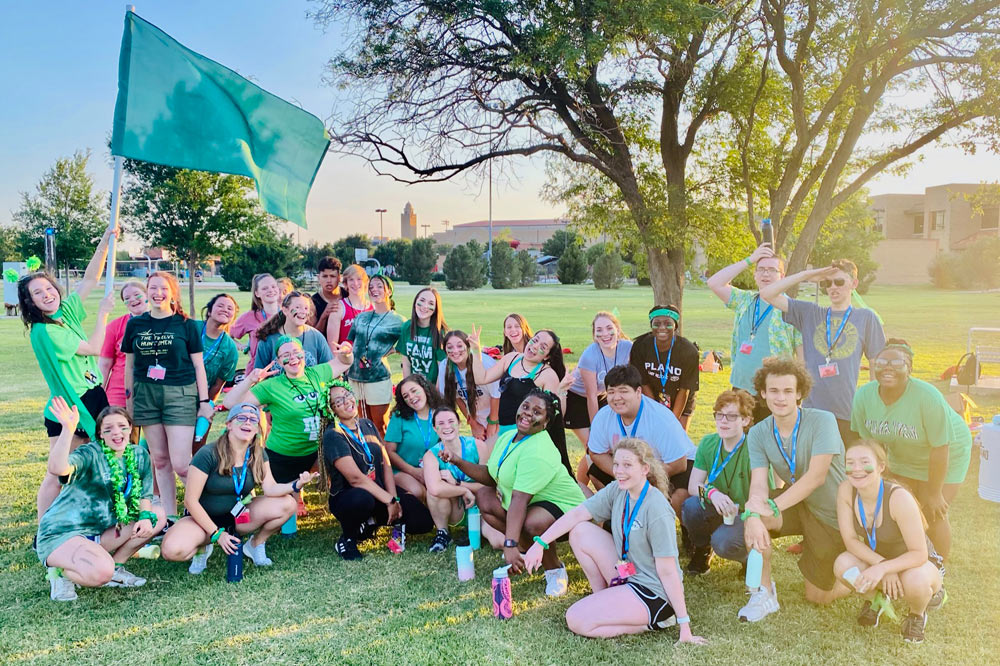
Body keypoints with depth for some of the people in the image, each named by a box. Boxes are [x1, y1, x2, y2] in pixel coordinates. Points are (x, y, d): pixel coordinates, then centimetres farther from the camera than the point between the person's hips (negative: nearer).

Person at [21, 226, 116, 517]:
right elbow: (94, 347, -14)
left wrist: (105, 243, 1)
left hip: (94, 400, 8)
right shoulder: (44, 332, -17)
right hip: (68, 409, -8)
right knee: (58, 474, -2)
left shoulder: (66, 313, 5)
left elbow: (90, 279, 8)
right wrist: (103, 313, -5)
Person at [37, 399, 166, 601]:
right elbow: (57, 469, -38)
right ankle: (62, 572, -1)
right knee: (101, 572, -34)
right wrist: (68, 429, -47)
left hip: (99, 534, 7)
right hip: (61, 534, -7)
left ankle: (115, 568, 1)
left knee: (158, 515, -3)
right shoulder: (91, 454, -16)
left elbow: (145, 495, 8)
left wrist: (146, 516, -13)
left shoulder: (138, 455, 4)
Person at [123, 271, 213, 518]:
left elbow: (198, 365, 2)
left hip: (180, 395, -3)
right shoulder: (135, 324, 7)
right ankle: (169, 517, 19)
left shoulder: (186, 325, 0)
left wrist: (205, 401, 0)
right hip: (146, 394, 4)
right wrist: (129, 400, 13)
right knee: (160, 460, 8)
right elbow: (129, 364, 14)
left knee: (181, 465, -9)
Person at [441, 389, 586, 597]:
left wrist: (510, 545, -40)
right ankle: (530, 549, 6)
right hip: (531, 502, 9)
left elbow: (519, 500, -36)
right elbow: (490, 476, 6)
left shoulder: (538, 452, -29)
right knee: (483, 496, 3)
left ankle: (555, 570, -7)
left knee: (533, 523, -39)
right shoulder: (507, 437, -1)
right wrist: (459, 462, -7)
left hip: (562, 507, -9)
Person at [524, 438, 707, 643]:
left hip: (655, 593, -8)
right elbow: (577, 514, -1)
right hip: (626, 576, 8)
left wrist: (684, 625, -20)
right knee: (580, 531, -1)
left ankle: (652, 622, -3)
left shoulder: (657, 510, -25)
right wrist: (540, 543, -9)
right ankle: (603, 598, 10)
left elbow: (667, 571, -24)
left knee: (577, 621, -15)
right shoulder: (617, 491, -3)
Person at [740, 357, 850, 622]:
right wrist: (753, 515, -42)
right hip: (796, 505, 4)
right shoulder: (758, 434, -9)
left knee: (817, 597, 3)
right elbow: (758, 484, -20)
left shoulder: (822, 421, -22)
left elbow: (816, 476, -30)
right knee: (752, 518, -27)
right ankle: (764, 594, -9)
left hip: (831, 514, -3)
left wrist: (772, 506, -38)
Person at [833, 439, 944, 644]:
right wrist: (880, 564, -28)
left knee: (914, 580, -37)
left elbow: (919, 554, -27)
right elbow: (851, 540, -13)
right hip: (875, 559, 3)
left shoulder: (899, 498, -31)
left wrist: (883, 568, -40)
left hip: (911, 564, -3)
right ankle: (873, 599, 7)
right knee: (843, 564, -28)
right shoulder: (846, 490, -20)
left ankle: (917, 614, 2)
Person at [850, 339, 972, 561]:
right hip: (903, 456, 5)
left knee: (933, 514, -7)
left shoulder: (928, 397, -35)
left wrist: (934, 493, -18)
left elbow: (940, 449, -26)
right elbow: (871, 443, -8)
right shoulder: (863, 396, -21)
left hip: (948, 455, -4)